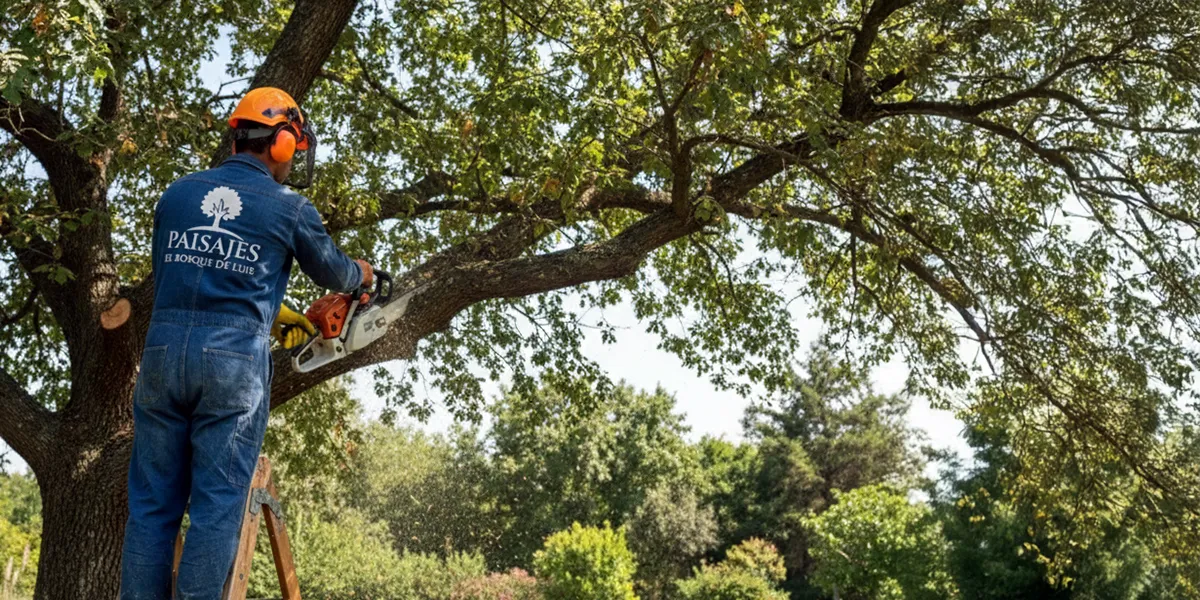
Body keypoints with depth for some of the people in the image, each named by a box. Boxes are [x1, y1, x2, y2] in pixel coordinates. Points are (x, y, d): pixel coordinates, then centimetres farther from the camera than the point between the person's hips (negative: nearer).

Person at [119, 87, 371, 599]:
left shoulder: (177, 193, 13)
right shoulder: (290, 208, 2)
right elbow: (331, 272, 17)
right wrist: (363, 274, 41)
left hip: (165, 347, 4)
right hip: (234, 360, -4)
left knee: (152, 502, 10)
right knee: (218, 504, 2)